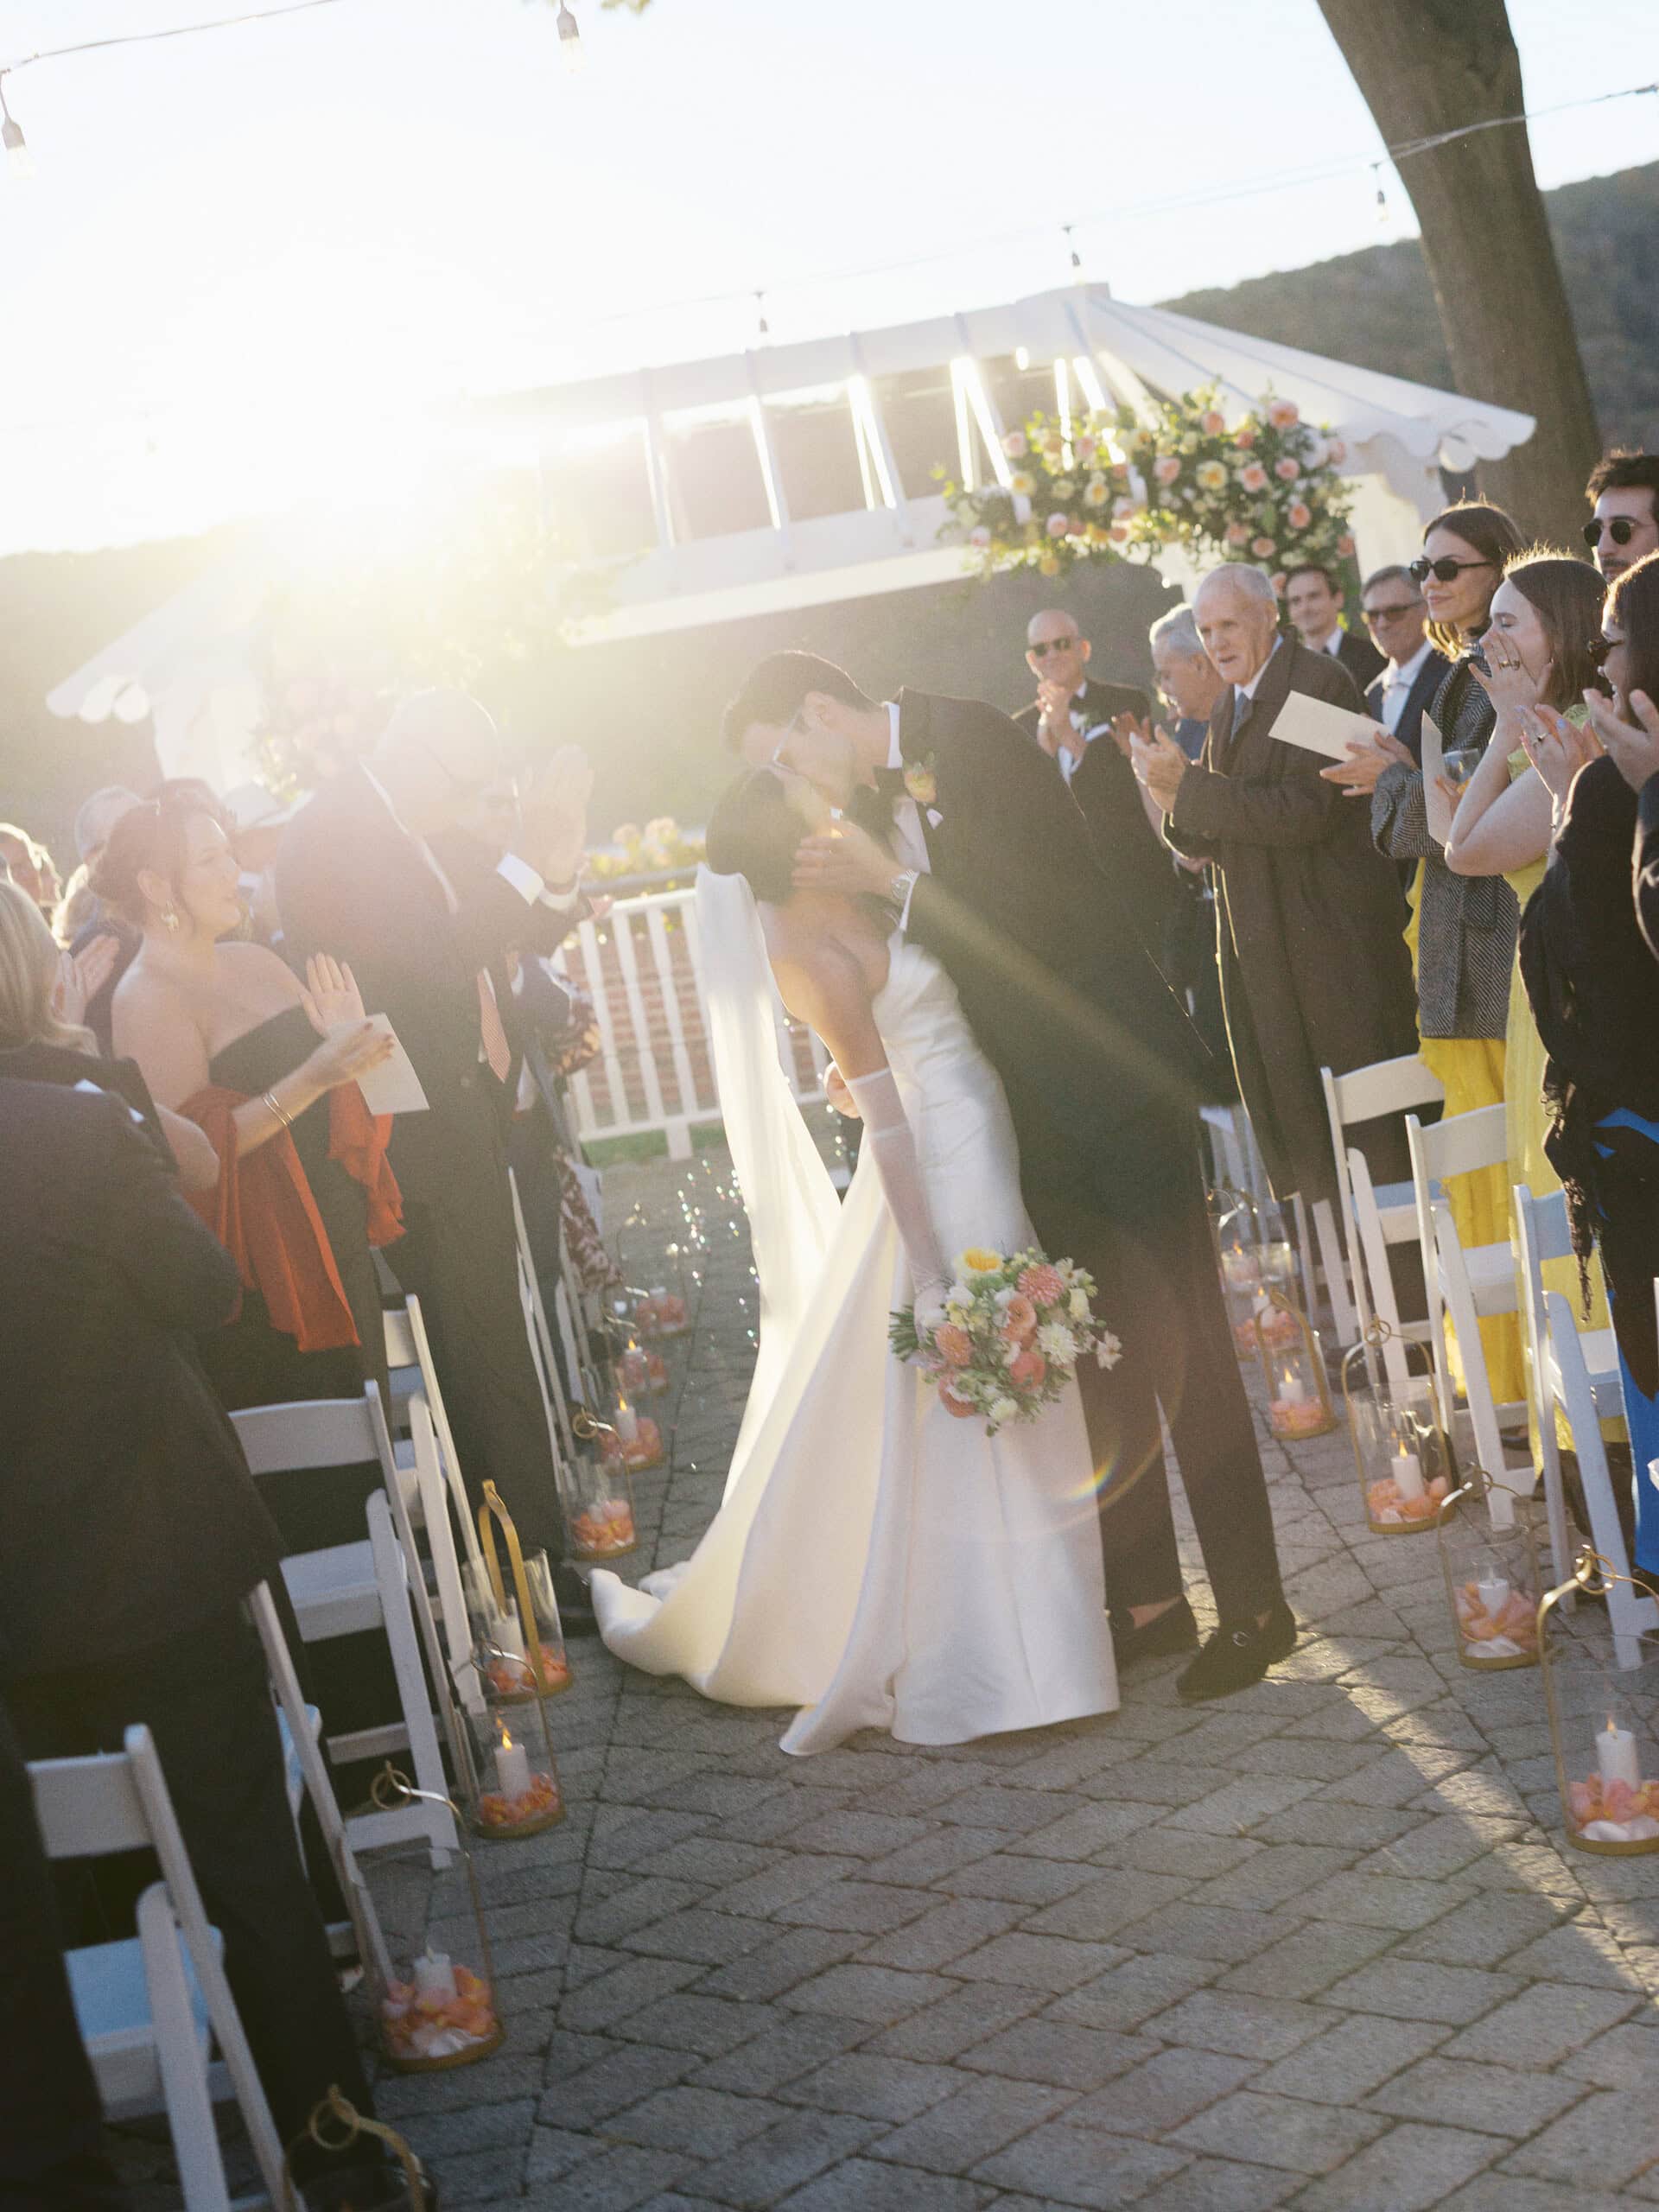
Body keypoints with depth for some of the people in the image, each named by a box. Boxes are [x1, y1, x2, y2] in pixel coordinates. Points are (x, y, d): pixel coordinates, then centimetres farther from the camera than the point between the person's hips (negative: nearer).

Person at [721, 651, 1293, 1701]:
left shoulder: (973, 741, -15)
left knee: (1177, 1345, -3)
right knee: (1091, 1358, 12)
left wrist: (895, 880, -23)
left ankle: (1253, 1608, 6)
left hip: (1120, 1082, -8)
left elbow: (1044, 915, -22)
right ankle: (1147, 1599, 22)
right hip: (1040, 1108, 8)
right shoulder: (871, 799, 9)